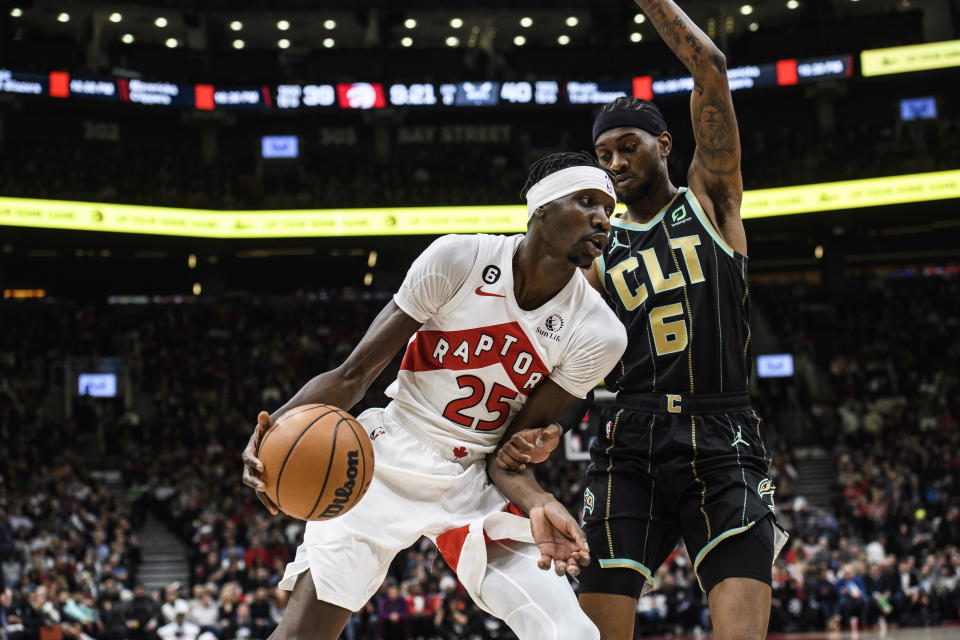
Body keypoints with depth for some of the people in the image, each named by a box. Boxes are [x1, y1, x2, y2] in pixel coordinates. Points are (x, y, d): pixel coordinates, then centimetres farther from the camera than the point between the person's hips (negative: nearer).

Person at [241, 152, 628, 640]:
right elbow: (353, 374, -10)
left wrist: (536, 503, -24)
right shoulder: (457, 260, -13)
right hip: (389, 460, -2)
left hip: (473, 485, 3)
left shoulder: (597, 334, -8)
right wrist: (282, 423, -29)